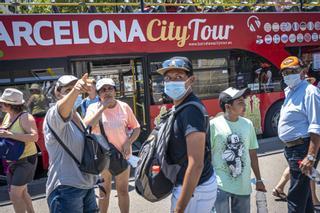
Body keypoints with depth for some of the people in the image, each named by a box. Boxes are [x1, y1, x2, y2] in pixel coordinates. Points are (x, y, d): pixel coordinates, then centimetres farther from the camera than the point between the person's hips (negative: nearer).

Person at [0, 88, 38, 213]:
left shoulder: (25, 117, -20)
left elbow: (34, 137, -32)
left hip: (26, 160, -9)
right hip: (12, 161, 9)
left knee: (15, 195, -10)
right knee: (21, 193, 19)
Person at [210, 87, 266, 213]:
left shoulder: (248, 124, 4)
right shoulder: (214, 125, -10)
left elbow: (252, 153, 11)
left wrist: (258, 180, 15)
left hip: (243, 185, 4)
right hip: (220, 185, -4)